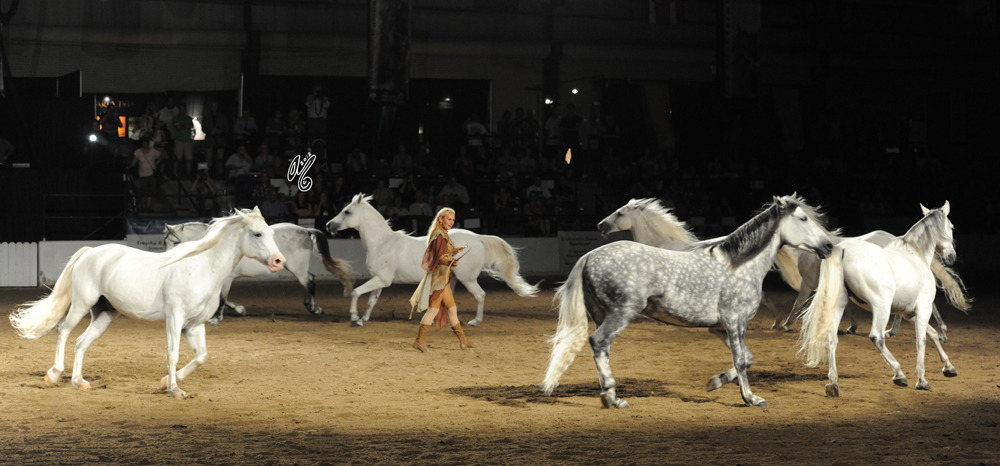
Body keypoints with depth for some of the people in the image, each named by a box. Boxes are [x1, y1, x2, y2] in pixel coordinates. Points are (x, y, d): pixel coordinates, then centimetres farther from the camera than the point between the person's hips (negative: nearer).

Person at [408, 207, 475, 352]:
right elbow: (438, 258, -21)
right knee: (434, 308, -7)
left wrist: (455, 251, 30)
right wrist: (450, 262, -36)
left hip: (443, 276, 10)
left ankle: (462, 340, 18)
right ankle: (420, 339, -3)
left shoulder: (443, 235, 15)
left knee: (451, 308, 13)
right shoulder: (440, 235, -14)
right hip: (439, 275, -10)